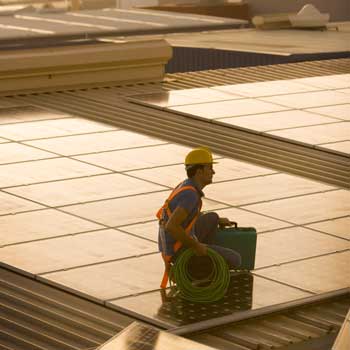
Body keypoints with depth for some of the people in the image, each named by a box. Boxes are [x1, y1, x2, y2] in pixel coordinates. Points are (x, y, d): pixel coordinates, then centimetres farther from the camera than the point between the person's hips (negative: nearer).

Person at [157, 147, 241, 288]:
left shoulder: (187, 186, 6)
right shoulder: (191, 194, -25)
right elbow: (171, 226, -34)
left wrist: (218, 220, 26)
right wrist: (196, 246, -24)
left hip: (175, 244, 9)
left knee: (212, 218, 27)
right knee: (234, 260, -8)